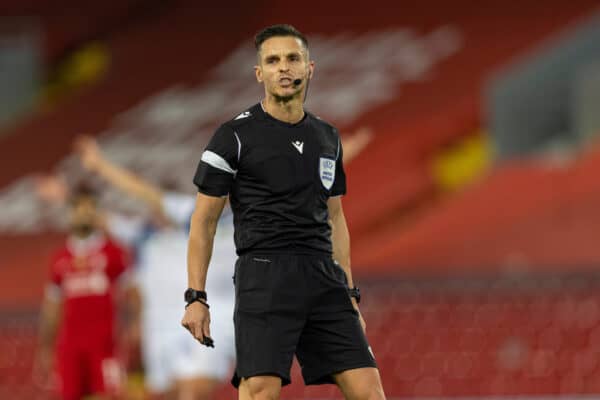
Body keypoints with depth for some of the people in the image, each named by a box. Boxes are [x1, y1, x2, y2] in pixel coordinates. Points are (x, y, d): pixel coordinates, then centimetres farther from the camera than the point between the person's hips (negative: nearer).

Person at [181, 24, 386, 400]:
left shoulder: (328, 138, 17)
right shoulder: (235, 136, 0)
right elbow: (204, 220, 2)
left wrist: (350, 294, 19)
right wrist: (196, 297, -5)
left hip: (324, 278, 5)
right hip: (264, 277, -5)